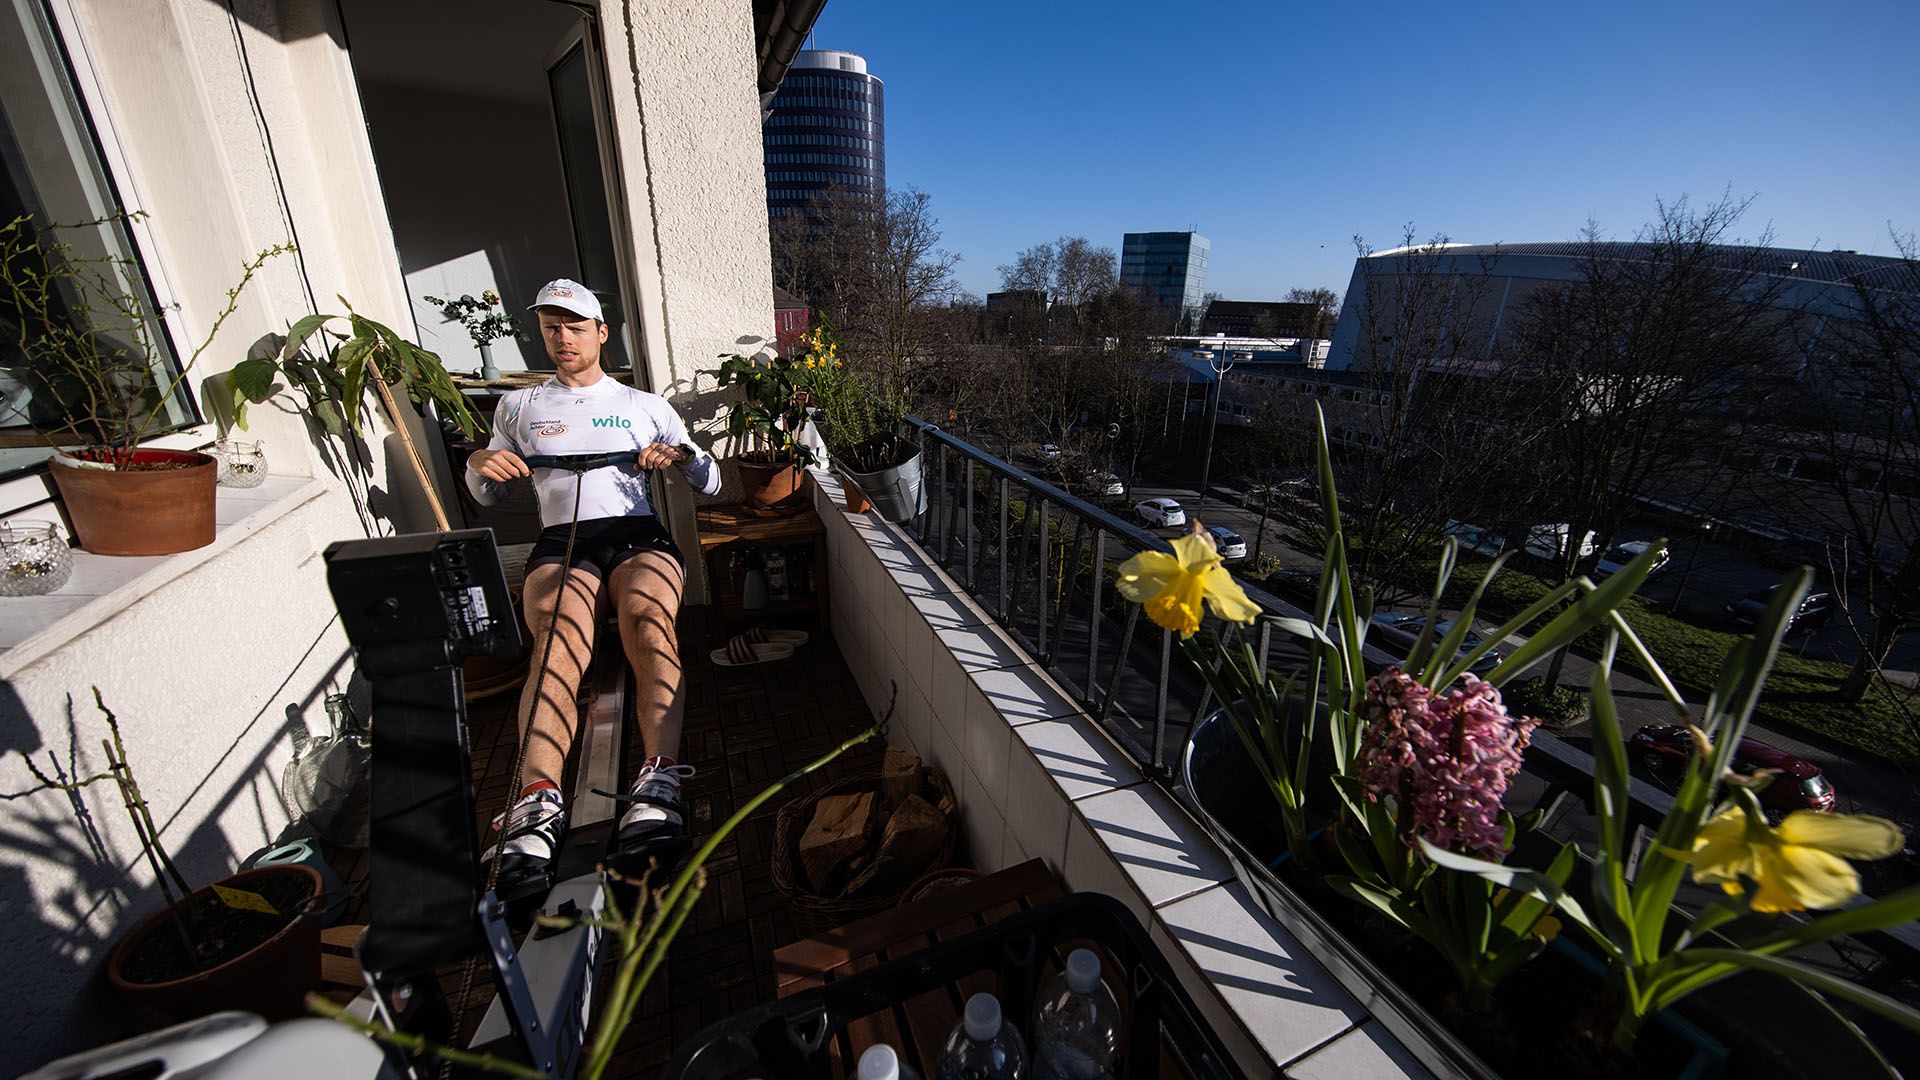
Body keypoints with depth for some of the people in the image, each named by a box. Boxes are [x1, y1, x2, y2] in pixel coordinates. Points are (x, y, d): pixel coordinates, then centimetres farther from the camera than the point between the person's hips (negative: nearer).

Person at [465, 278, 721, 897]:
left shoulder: (645, 405, 25)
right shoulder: (519, 406, 29)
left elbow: (711, 485, 19)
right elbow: (487, 496, 29)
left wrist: (682, 456, -4)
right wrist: (479, 463, 5)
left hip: (637, 534, 0)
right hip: (560, 542, 1)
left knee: (647, 616, -36)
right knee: (559, 633, -35)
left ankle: (658, 786, -51)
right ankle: (538, 805, -51)